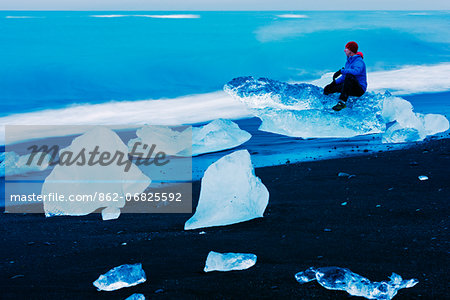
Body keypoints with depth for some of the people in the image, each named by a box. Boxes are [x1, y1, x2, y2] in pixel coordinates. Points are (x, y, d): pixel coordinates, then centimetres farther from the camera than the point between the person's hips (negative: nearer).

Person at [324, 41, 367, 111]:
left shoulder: (359, 61, -13)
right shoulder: (348, 61, 14)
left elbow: (356, 71, -36)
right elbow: (344, 76, 16)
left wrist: (342, 71, -34)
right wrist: (334, 82, 1)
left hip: (360, 89, -9)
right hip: (350, 88, 9)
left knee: (349, 76, -39)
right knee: (328, 88, 0)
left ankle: (342, 102, -44)